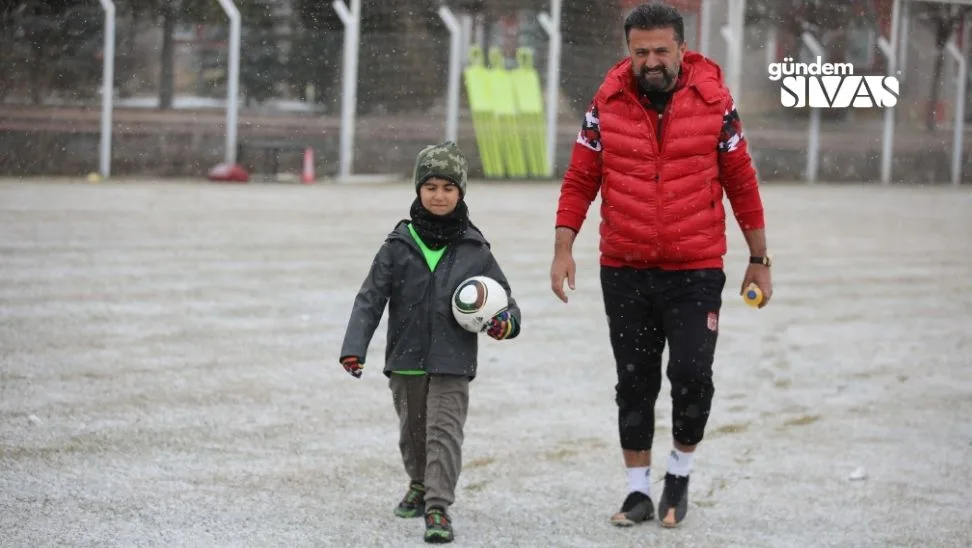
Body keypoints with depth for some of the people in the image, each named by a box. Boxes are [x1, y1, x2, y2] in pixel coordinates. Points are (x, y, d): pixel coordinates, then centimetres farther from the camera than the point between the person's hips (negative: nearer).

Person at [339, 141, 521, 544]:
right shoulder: (399, 246, 1)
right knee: (412, 432, 18)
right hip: (406, 360, 2)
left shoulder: (474, 250, 1)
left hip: (452, 363, -2)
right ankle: (420, 485, 43)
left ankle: (438, 508, -14)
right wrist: (354, 347, -12)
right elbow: (371, 299, -1)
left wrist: (504, 322, -14)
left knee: (444, 432, -11)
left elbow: (504, 297, 9)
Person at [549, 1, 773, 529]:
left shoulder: (713, 101, -3)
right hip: (624, 272, 2)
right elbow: (580, 180, 4)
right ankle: (638, 490, 20)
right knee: (634, 384, 8)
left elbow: (741, 182, 4)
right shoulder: (607, 104, -1)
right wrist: (563, 248, -5)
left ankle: (680, 471, 13)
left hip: (696, 272, -2)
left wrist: (758, 259, 7)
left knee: (692, 376, -11)